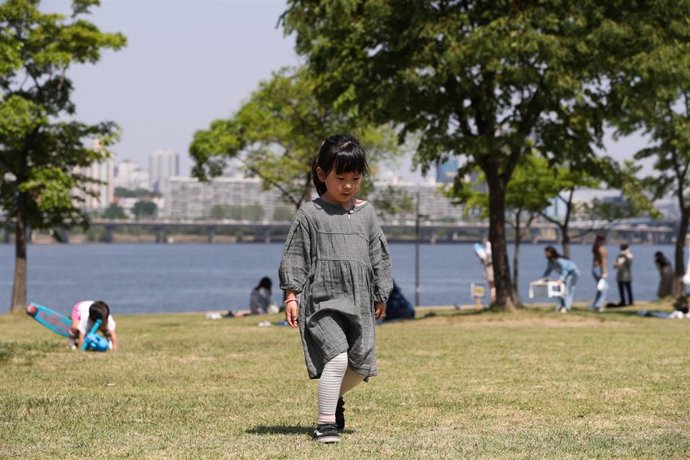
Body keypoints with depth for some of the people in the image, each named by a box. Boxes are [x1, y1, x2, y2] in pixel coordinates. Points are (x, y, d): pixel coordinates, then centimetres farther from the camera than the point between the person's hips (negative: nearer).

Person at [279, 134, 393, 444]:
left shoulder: (366, 213, 11)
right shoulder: (310, 214, 0)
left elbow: (379, 256, 16)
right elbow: (294, 256, 0)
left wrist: (381, 295, 15)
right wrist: (291, 295, -6)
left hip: (358, 303, 5)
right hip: (322, 300, -5)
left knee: (361, 366, 6)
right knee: (337, 357, -20)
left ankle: (333, 397, 36)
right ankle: (326, 423, -13)